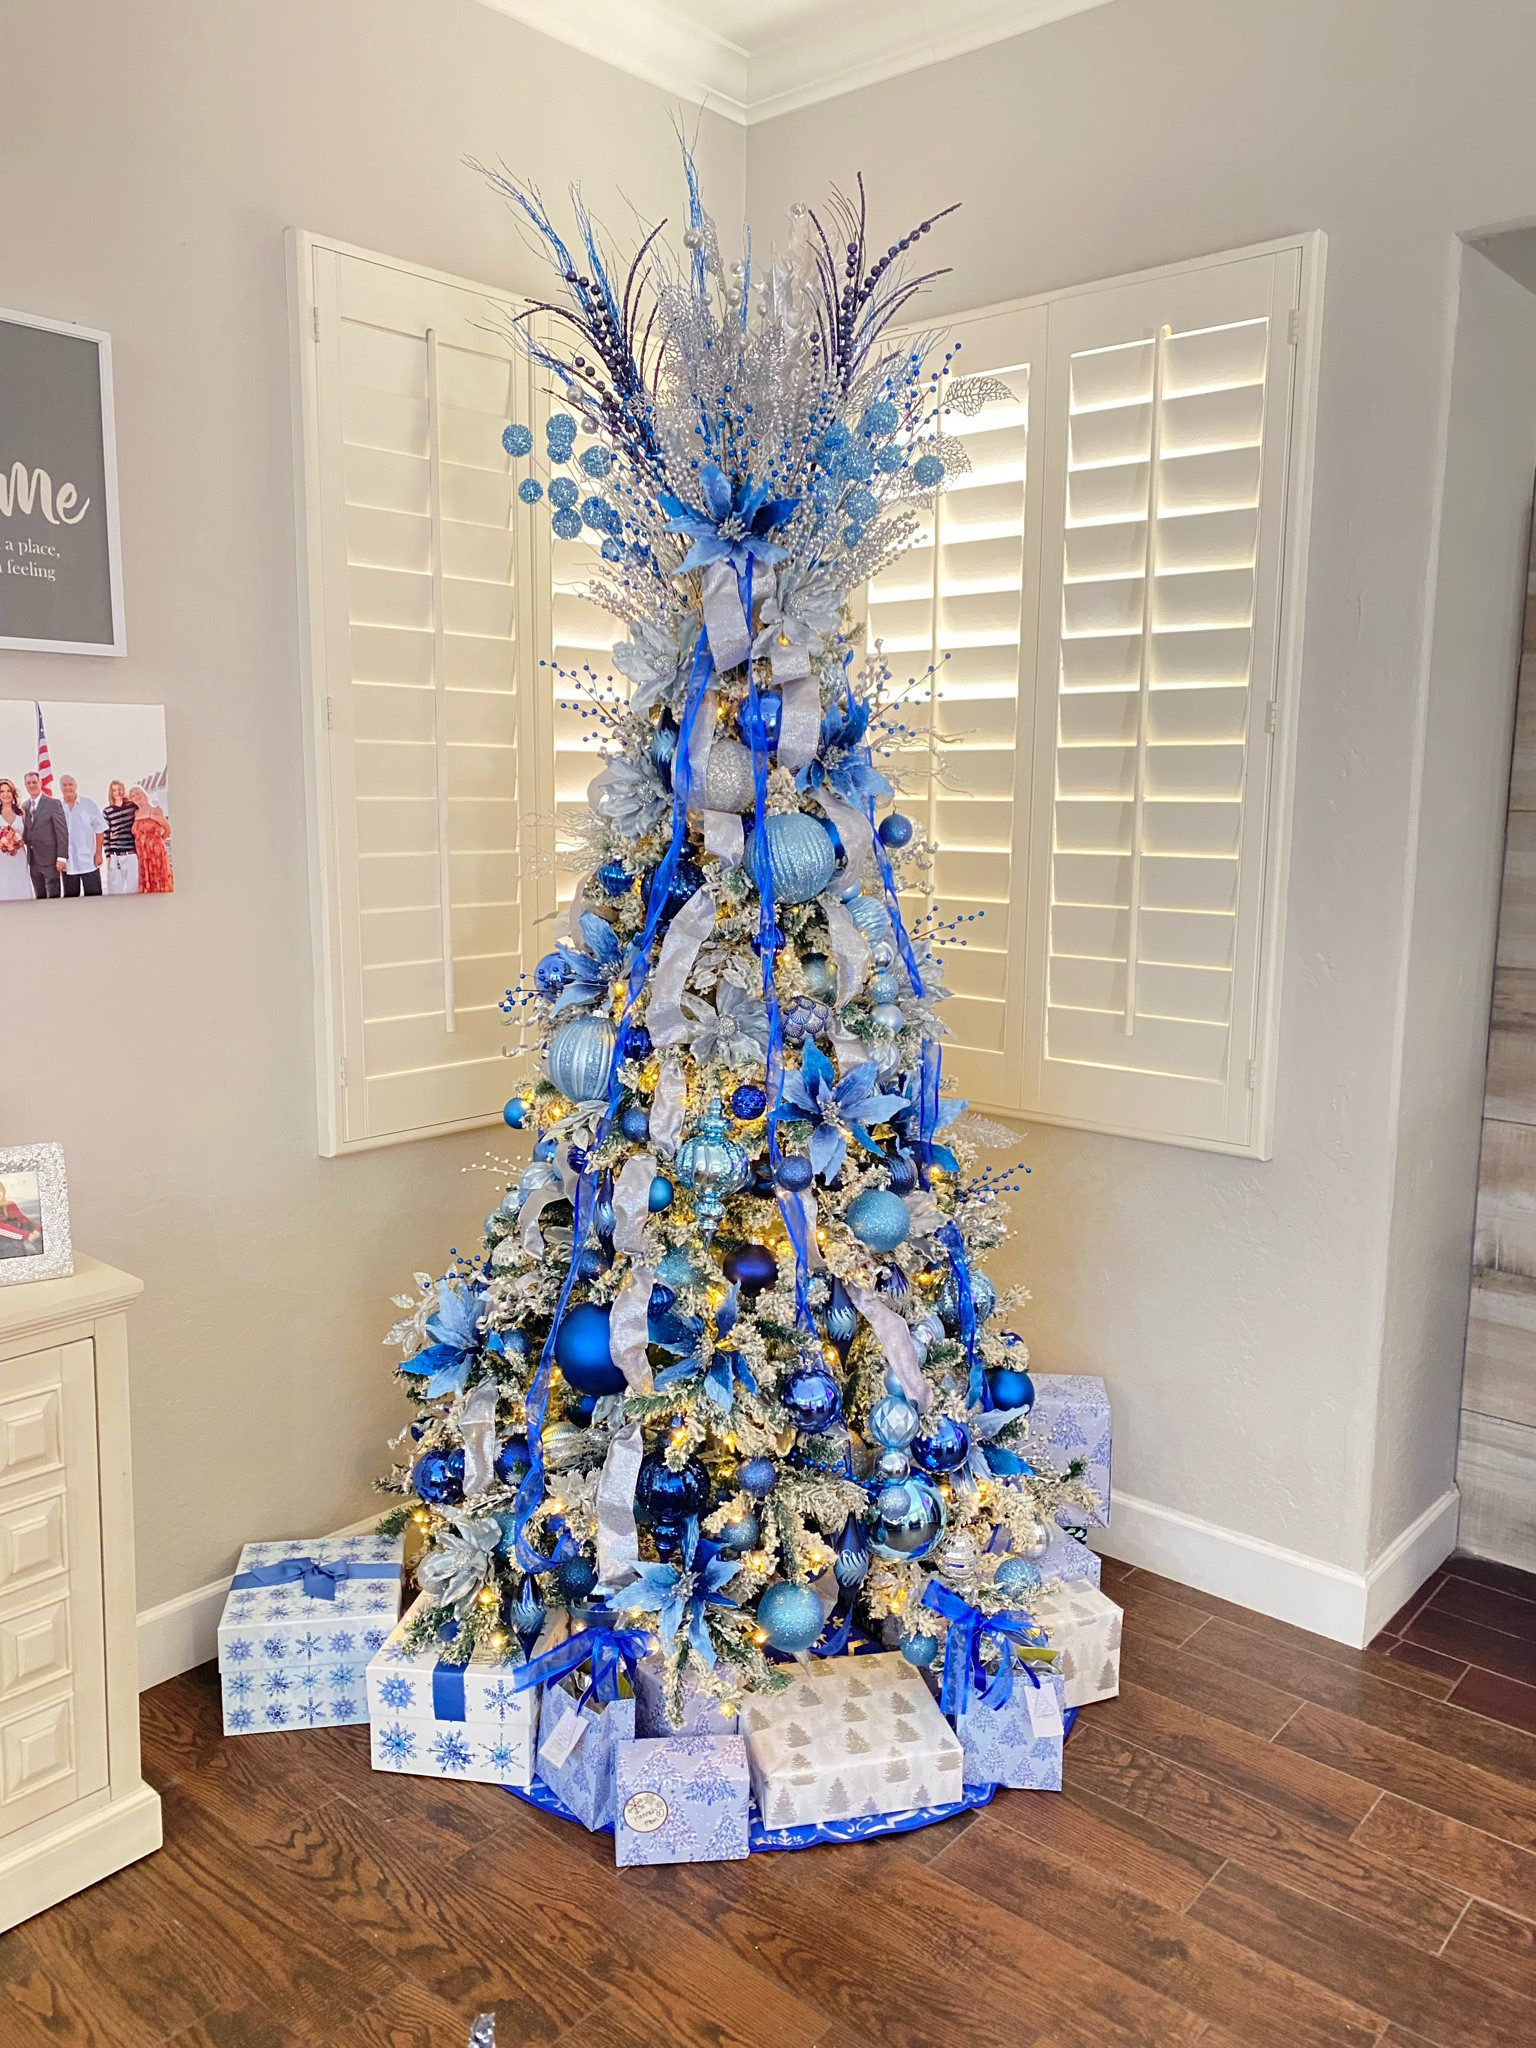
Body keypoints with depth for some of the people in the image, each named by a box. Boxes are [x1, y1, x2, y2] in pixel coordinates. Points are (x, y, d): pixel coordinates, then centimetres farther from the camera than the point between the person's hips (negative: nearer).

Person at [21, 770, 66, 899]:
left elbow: (62, 831, -7)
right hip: (33, 861, 5)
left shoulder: (53, 803, -3)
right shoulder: (24, 807, 12)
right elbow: (25, 833, 17)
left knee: (53, 897, -4)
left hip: (50, 860, -5)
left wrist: (61, 857, -13)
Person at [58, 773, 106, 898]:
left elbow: (99, 829, 3)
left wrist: (98, 853, -4)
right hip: (68, 863, 2)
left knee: (94, 897, -4)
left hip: (89, 861, -2)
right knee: (71, 898, 5)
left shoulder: (89, 804, 3)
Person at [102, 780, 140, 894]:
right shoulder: (107, 811, 6)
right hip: (115, 855, 0)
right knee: (116, 889, 0)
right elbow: (106, 835, 5)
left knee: (133, 887, 0)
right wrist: (108, 855, 0)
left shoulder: (133, 806, 7)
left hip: (132, 854, 0)